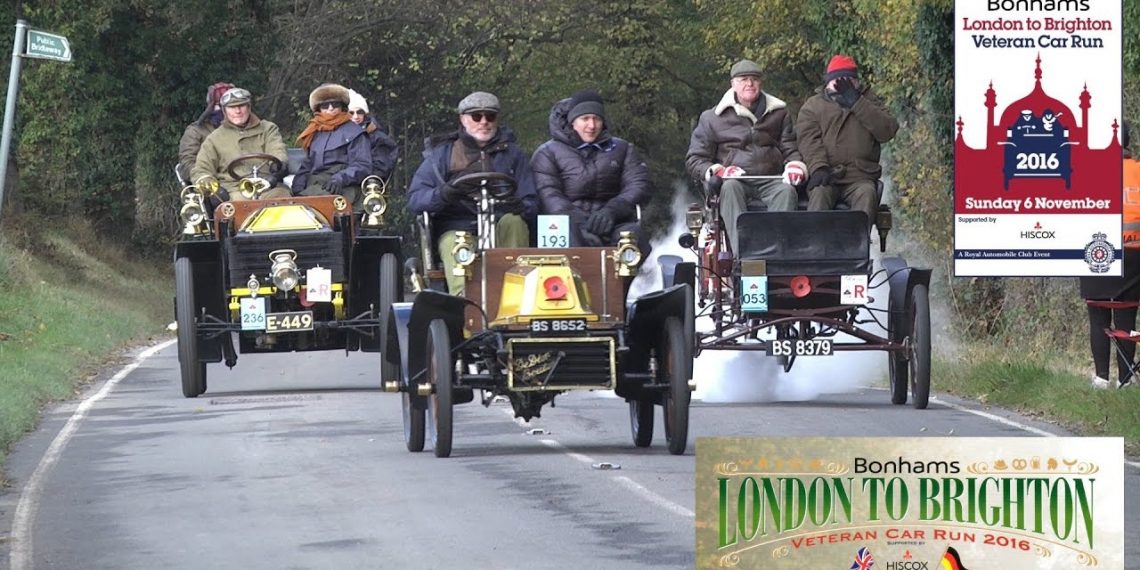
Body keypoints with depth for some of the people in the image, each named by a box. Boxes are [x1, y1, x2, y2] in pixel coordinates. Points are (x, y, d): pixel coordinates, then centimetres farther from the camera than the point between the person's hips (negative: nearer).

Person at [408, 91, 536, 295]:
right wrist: (441, 195, -21)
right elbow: (414, 199, 3)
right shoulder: (443, 154, 15)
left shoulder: (511, 153, 20)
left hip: (502, 231, 2)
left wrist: (521, 207, -15)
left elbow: (531, 203, 12)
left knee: (513, 222, -33)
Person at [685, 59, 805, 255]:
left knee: (786, 191, -33)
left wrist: (794, 166, -4)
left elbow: (790, 149, 21)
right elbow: (694, 159, 11)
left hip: (769, 181, 1)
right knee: (730, 188, -37)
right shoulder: (712, 118, 13)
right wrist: (718, 171, -10)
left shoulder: (779, 113, 20)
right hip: (734, 179, -1)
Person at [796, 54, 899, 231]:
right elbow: (809, 140, 1)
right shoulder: (813, 105, 19)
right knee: (820, 193, -32)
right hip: (827, 176, 0)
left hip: (860, 177, 1)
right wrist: (818, 168, -19)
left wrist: (856, 103, -5)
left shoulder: (868, 103, 22)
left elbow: (888, 130, 2)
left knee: (867, 194, -31)